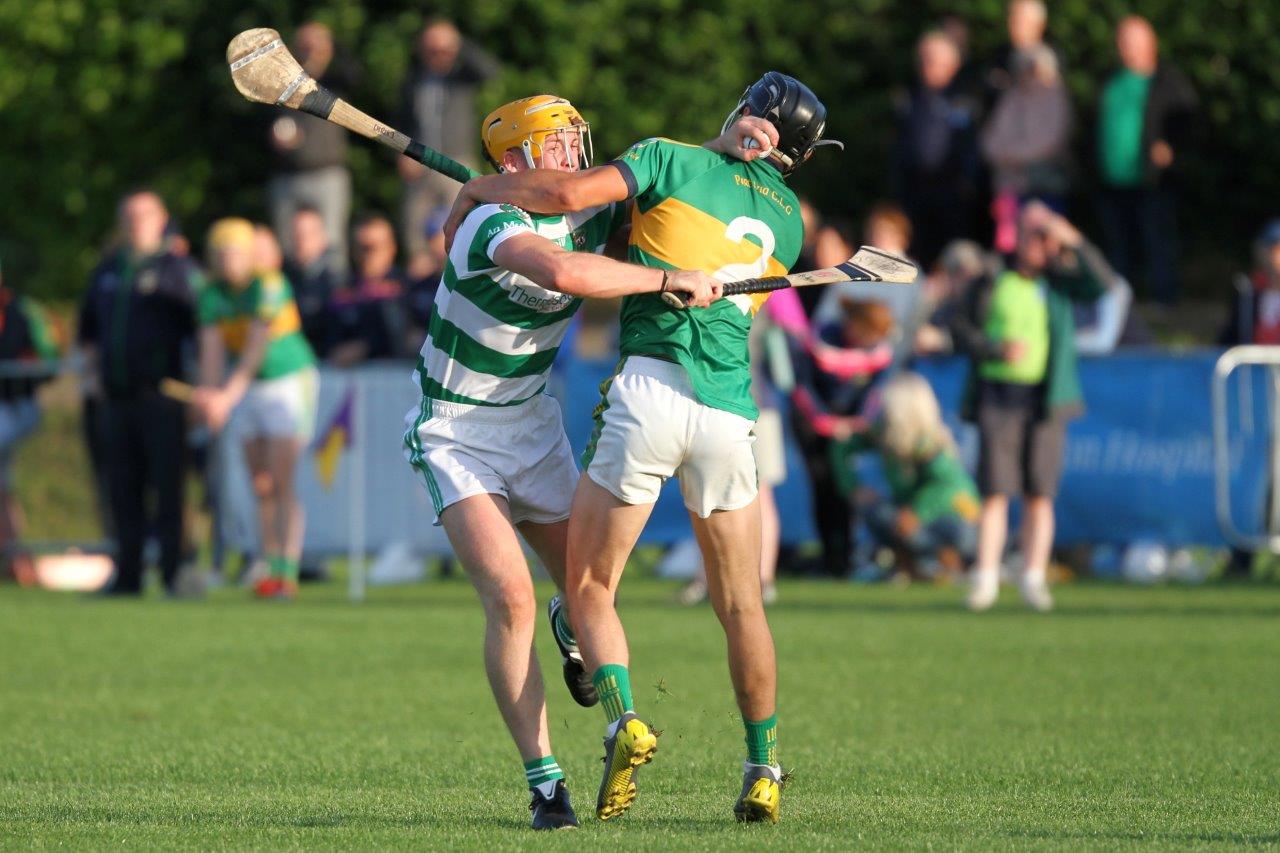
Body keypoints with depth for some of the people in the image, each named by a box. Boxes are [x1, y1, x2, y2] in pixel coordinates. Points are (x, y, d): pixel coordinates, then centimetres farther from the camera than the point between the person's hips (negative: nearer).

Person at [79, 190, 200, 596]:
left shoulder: (178, 270, 0)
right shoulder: (107, 271, 17)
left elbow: (202, 331, -2)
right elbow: (89, 326, 28)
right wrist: (92, 370, 15)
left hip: (161, 395, -6)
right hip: (117, 395, 6)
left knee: (168, 483, -7)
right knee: (123, 487, 6)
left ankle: (173, 573, -6)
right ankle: (128, 574, 11)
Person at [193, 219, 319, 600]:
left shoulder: (269, 286, -20)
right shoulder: (213, 294, -1)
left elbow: (255, 350, -27)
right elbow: (213, 350, -9)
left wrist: (227, 396, -35)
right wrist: (208, 393, -27)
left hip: (290, 379, -6)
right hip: (247, 388, 6)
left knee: (283, 483, -13)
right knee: (261, 486, 6)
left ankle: (288, 572, -16)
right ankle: (271, 569, 10)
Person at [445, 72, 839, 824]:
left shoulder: (674, 161, 5)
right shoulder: (788, 219, 19)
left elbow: (564, 194, -7)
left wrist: (480, 188, 10)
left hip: (651, 389, -4)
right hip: (729, 411, 4)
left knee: (589, 589, 5)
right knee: (742, 604, 16)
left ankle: (624, 720, -18)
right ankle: (764, 770, 15)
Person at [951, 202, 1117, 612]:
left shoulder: (1060, 280, 7)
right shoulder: (992, 281, 3)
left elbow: (1102, 282, -9)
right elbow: (962, 331, 4)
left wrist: (1074, 241, -17)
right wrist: (998, 349, -13)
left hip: (1046, 397, 1)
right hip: (999, 392, -1)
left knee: (1039, 493, 0)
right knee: (995, 490, -6)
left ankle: (1034, 578, 5)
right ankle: (985, 578, -5)